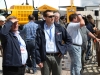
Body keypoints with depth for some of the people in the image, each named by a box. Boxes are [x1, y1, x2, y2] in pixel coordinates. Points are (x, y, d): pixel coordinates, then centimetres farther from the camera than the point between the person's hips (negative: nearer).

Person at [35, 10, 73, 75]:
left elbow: (69, 40, 12)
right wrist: (38, 60, -7)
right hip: (45, 57, -2)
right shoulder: (40, 29, -3)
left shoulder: (59, 28, 5)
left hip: (57, 56, 3)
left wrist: (63, 50, 1)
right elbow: (37, 46, -4)